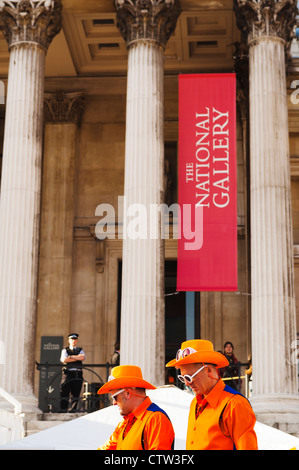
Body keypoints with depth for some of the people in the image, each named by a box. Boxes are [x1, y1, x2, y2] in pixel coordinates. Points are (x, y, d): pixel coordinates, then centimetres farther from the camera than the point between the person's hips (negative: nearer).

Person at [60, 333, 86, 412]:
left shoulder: (80, 350, 18)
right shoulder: (65, 350, 13)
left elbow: (82, 358, -4)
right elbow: (64, 360, -7)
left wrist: (71, 356, -4)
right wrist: (77, 358, -5)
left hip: (78, 374, 2)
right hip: (67, 372, -2)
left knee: (76, 393, -1)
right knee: (64, 392, -6)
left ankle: (73, 410, 2)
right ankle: (63, 410, -5)